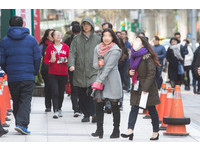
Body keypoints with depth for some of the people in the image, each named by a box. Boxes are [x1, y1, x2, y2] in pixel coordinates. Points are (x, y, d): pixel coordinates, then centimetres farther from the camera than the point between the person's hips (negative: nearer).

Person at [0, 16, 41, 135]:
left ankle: (19, 122, 20)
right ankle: (22, 124, -17)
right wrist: (35, 72, 13)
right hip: (28, 76, -2)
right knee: (26, 100, -2)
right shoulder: (31, 39, 1)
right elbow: (37, 58, 0)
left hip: (12, 77, 2)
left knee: (16, 101, 14)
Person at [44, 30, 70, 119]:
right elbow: (45, 60, 6)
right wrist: (51, 61, -14)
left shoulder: (66, 47, 6)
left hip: (63, 73, 2)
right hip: (52, 74, -2)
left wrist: (66, 60, -9)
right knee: (55, 92, -11)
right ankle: (56, 111, -13)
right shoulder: (50, 47, 3)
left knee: (61, 93, 8)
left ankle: (59, 108, 27)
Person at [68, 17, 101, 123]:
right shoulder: (77, 39, 11)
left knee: (93, 92, -19)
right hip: (80, 72, 2)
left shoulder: (98, 39, 8)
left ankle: (94, 113, -23)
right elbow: (72, 53, 3)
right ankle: (86, 115, 15)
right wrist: (71, 64, -14)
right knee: (82, 96, 5)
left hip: (93, 71, -2)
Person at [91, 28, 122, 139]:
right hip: (100, 78, 5)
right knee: (99, 104, -2)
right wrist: (99, 64, -14)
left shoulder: (115, 50, -9)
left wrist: (100, 80, -15)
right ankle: (99, 130, 2)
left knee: (114, 105, 0)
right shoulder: (98, 48, 9)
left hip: (112, 79, -5)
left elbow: (109, 67, -13)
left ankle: (116, 130, 6)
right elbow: (95, 65, 10)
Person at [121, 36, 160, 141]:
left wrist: (145, 88, -20)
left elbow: (151, 74, -16)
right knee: (134, 107, -4)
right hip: (136, 86, 7)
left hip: (147, 86, -7)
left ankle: (156, 132, 13)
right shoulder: (134, 56, 11)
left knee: (151, 109, 3)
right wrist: (130, 72, 0)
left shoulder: (147, 57, -13)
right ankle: (130, 130, -14)